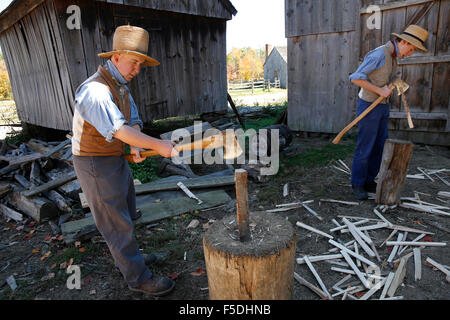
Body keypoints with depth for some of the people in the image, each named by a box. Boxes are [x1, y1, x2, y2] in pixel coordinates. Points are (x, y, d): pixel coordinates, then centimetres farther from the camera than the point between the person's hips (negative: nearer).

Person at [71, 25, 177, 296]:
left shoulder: (121, 87, 7)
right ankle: (139, 277, 15)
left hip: (117, 159, 10)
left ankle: (127, 257, 42)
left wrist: (136, 147, -16)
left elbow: (133, 123, 3)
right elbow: (118, 130, -33)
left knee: (126, 213, 21)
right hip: (97, 165, -9)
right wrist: (157, 145, -29)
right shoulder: (95, 90, -24)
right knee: (117, 222, 1)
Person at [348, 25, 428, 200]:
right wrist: (380, 91, -22)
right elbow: (355, 78, -25)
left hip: (382, 107, 9)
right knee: (364, 148, -3)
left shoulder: (392, 57, 13)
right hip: (368, 105, -9)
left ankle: (369, 180, 21)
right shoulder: (378, 54, -18)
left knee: (380, 146, 10)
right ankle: (358, 184, 10)